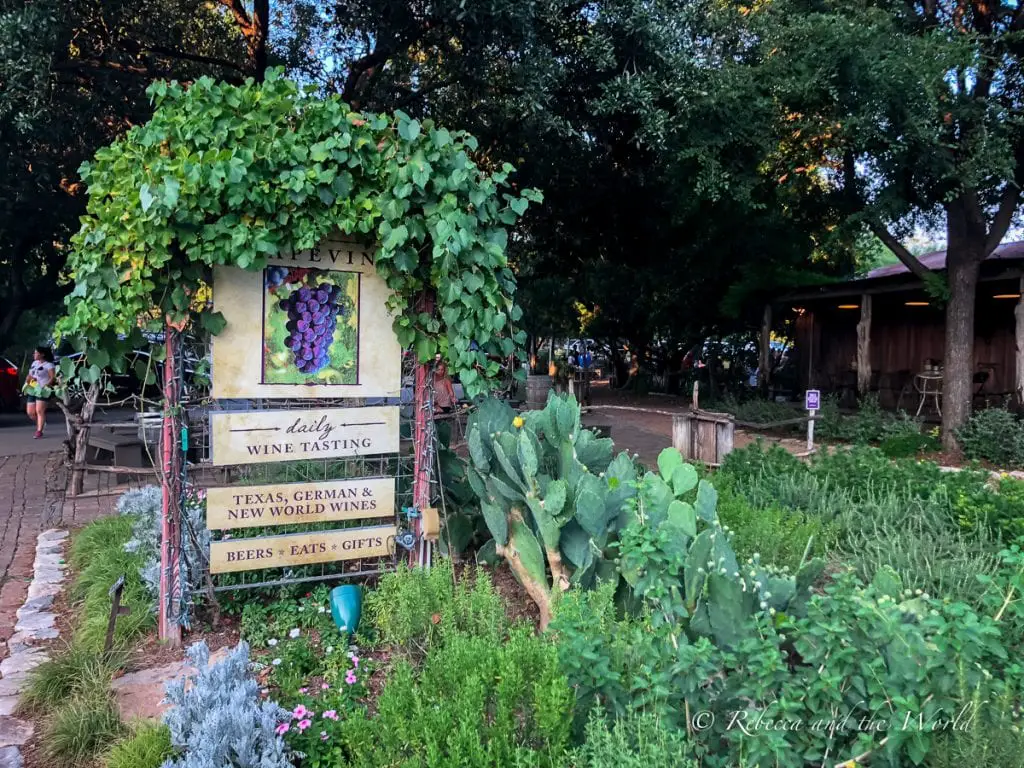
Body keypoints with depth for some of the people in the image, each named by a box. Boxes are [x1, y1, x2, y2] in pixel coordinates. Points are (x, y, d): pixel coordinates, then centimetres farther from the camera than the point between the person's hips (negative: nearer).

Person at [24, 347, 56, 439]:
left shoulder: (49, 365, -5)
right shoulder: (34, 363, 19)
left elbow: (53, 377, -13)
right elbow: (30, 376, 25)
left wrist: (46, 386, -25)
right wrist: (26, 384, 8)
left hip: (42, 391, -8)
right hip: (32, 391, 8)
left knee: (39, 411, -12)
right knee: (30, 412, 4)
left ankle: (39, 431, -8)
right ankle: (40, 422, 30)